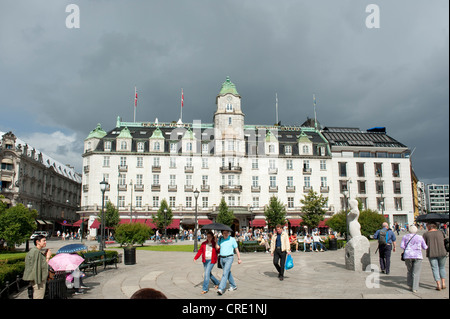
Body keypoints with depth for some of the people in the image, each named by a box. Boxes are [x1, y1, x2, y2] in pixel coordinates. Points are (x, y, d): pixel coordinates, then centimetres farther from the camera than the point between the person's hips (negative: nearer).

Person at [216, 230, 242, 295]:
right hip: (222, 258, 5)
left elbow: (236, 249, -1)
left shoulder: (232, 239, -6)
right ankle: (233, 286, 33)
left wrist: (239, 259, 1)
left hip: (229, 258, -5)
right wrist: (216, 241, -18)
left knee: (225, 273, -15)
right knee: (228, 272, 16)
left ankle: (221, 289, -21)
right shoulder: (220, 239, 5)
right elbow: (217, 247, -1)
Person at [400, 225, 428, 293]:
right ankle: (414, 288, -3)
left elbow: (402, 246, -2)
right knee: (416, 272, 1)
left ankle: (410, 285, 20)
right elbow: (424, 247, 8)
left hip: (408, 256, 1)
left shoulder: (405, 237, 5)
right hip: (417, 256, -1)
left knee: (409, 270, 18)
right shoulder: (420, 237, 4)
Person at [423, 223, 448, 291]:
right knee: (442, 268, 18)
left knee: (435, 269, 4)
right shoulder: (440, 233, 6)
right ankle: (443, 283, 14)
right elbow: (442, 241, 17)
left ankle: (438, 285, -1)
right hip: (442, 252, 2)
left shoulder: (426, 234, 0)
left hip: (432, 254, -2)